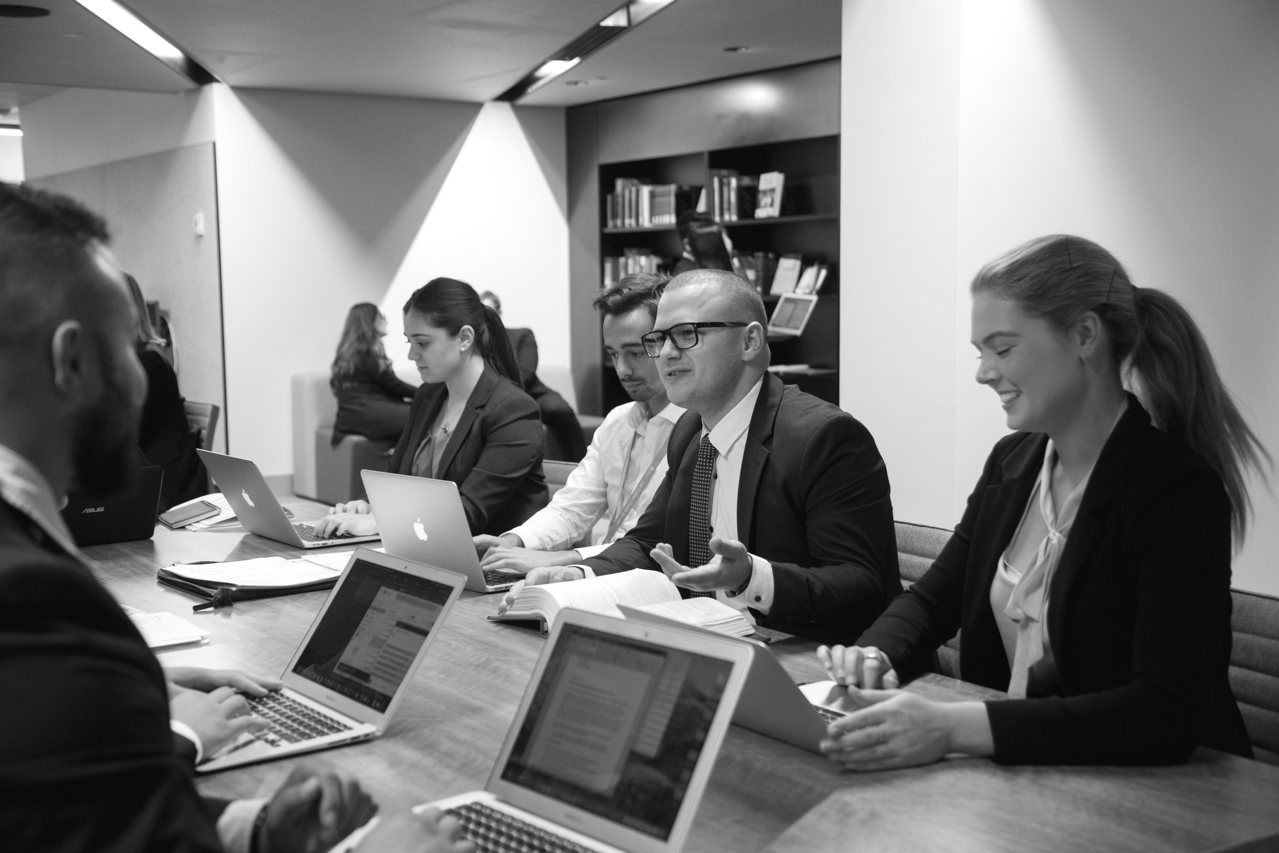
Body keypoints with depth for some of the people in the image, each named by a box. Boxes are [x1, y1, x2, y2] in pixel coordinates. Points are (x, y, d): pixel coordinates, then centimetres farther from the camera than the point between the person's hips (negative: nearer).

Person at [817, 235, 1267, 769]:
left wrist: (953, 728, -36)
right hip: (1015, 767, 6)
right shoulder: (1012, 460, 5)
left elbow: (1168, 711, -27)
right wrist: (876, 656, -12)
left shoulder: (1177, 490, -17)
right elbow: (935, 598, 12)